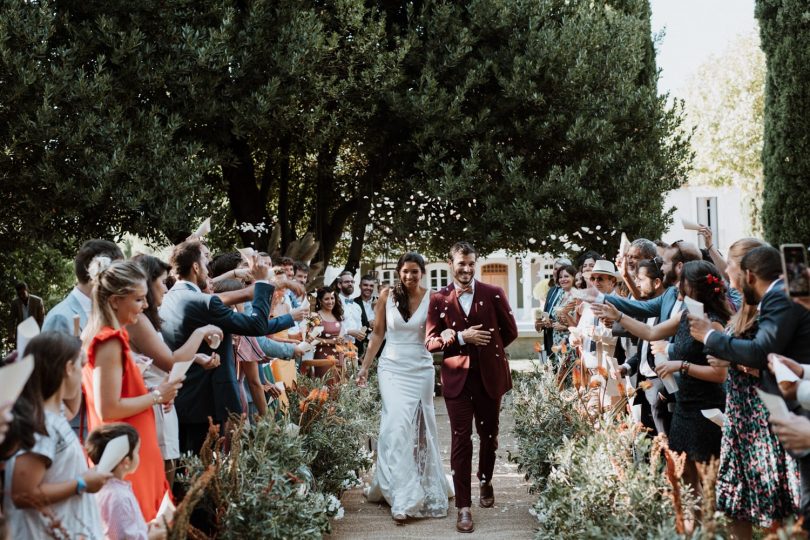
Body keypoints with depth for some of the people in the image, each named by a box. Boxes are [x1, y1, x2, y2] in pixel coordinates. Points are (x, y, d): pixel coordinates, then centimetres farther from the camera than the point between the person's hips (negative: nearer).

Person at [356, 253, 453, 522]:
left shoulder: (432, 298, -2)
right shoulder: (387, 296, 0)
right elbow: (378, 334, 6)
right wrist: (364, 367, 5)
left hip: (420, 370, 1)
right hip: (392, 368, 0)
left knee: (419, 426, 7)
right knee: (398, 424, -11)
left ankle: (424, 487, 27)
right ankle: (403, 497, -7)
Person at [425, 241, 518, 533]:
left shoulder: (493, 294, -1)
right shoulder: (438, 299, -1)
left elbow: (510, 331, 6)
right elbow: (430, 342, -3)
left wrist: (489, 346, 1)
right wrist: (461, 338, -15)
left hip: (489, 375, 1)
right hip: (457, 378, -1)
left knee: (489, 434, 17)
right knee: (461, 440, -2)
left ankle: (485, 481, 43)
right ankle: (463, 507, 3)